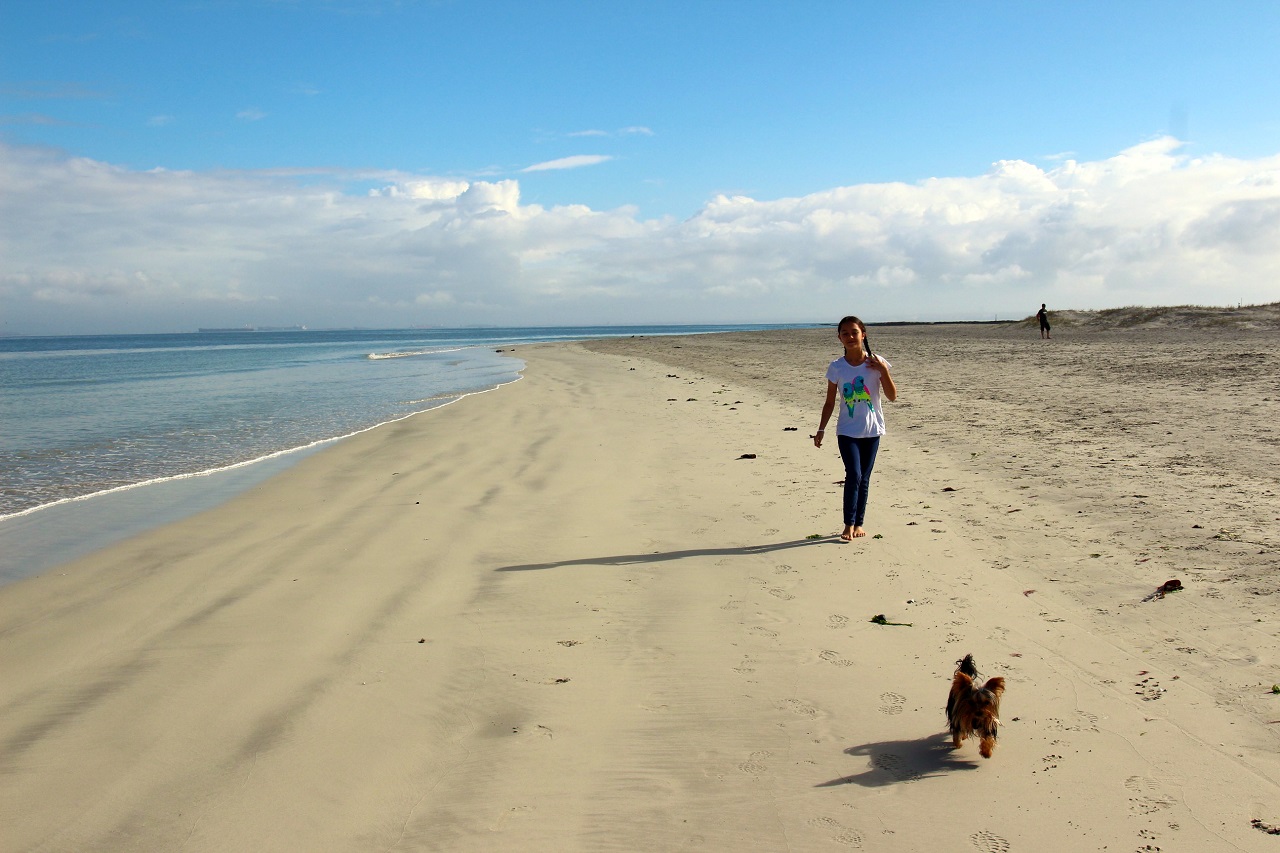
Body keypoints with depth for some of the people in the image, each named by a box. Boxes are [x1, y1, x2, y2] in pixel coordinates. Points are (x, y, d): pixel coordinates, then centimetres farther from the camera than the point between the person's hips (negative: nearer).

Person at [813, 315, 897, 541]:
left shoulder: (875, 363, -2)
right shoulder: (836, 367, -1)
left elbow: (892, 397, -3)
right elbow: (830, 402, 5)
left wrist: (884, 371, -16)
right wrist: (821, 429, 1)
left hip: (872, 430, 1)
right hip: (847, 431, -1)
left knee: (864, 479, 8)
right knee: (854, 475, -13)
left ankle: (858, 523, 18)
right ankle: (849, 525, -6)